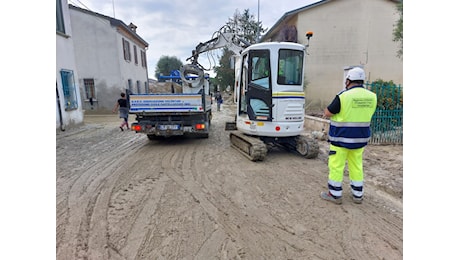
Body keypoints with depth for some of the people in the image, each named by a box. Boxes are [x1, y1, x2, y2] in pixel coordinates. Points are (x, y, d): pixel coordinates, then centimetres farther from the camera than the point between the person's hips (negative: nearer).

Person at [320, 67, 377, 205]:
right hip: (360, 138, 6)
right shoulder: (372, 96, 3)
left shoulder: (343, 96, -17)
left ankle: (335, 195, 15)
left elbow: (327, 113, -9)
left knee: (336, 165, 5)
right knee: (356, 166, 17)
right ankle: (357, 195, 27)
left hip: (341, 138, -6)